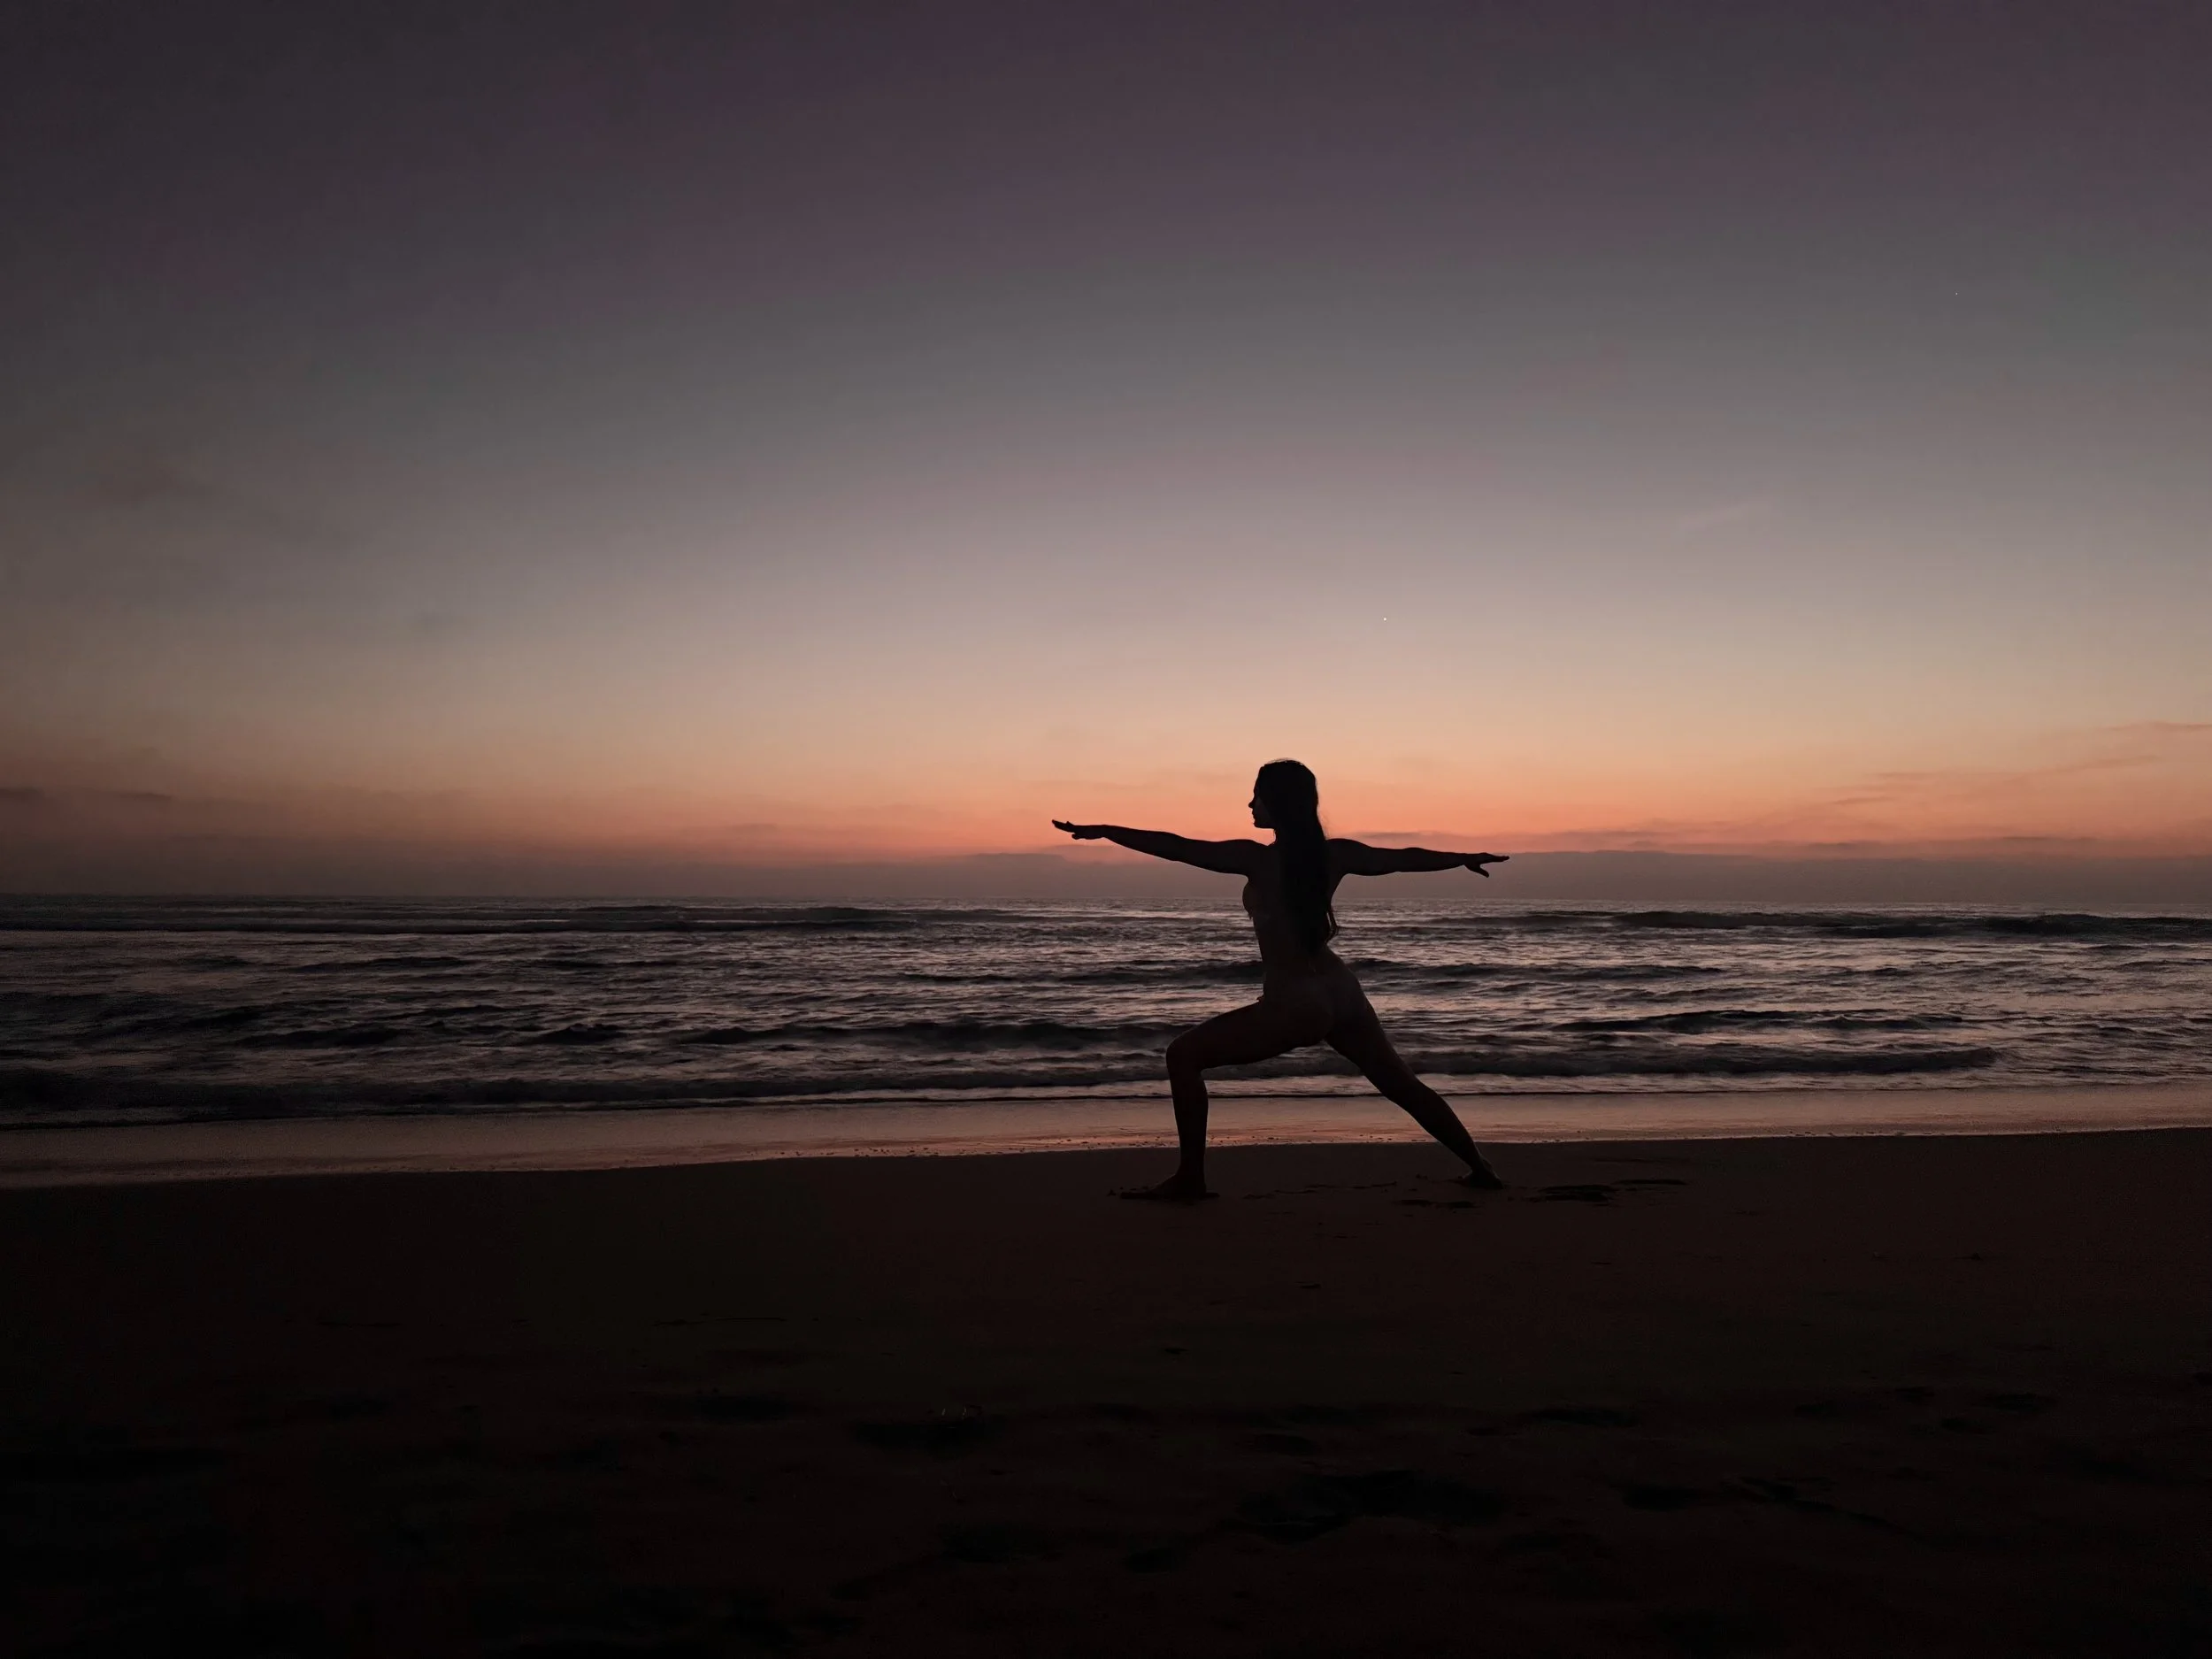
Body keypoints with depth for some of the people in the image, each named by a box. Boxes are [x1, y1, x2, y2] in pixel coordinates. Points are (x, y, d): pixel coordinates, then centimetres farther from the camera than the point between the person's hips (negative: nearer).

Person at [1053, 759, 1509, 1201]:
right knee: (1402, 1084, 24)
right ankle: (1481, 1169, 33)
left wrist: (1103, 831, -5)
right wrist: (1467, 858, 33)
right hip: (1341, 992, 7)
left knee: (1184, 1055, 0)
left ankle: (1190, 1179, -2)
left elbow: (1176, 847, -13)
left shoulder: (1257, 859, -14)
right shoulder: (1335, 853, 2)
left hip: (1296, 1003, -7)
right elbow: (1407, 857, 16)